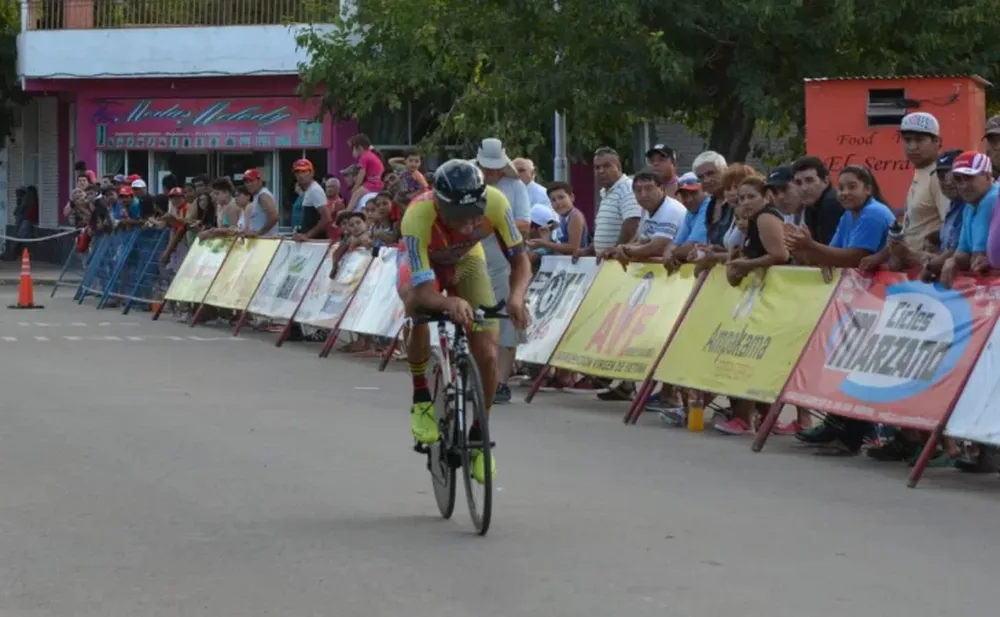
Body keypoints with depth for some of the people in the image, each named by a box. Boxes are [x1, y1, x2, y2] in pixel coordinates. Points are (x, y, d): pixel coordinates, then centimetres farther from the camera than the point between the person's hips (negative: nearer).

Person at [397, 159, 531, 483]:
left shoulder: (494, 202, -35)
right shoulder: (418, 217, -42)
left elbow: (520, 260, -23)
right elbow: (423, 290, -44)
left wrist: (517, 296, -44)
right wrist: (451, 303, -66)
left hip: (466, 261, 3)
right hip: (422, 263, -3)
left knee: (487, 354, -9)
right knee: (419, 312, -36)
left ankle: (479, 435, 14)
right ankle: (421, 397, -12)